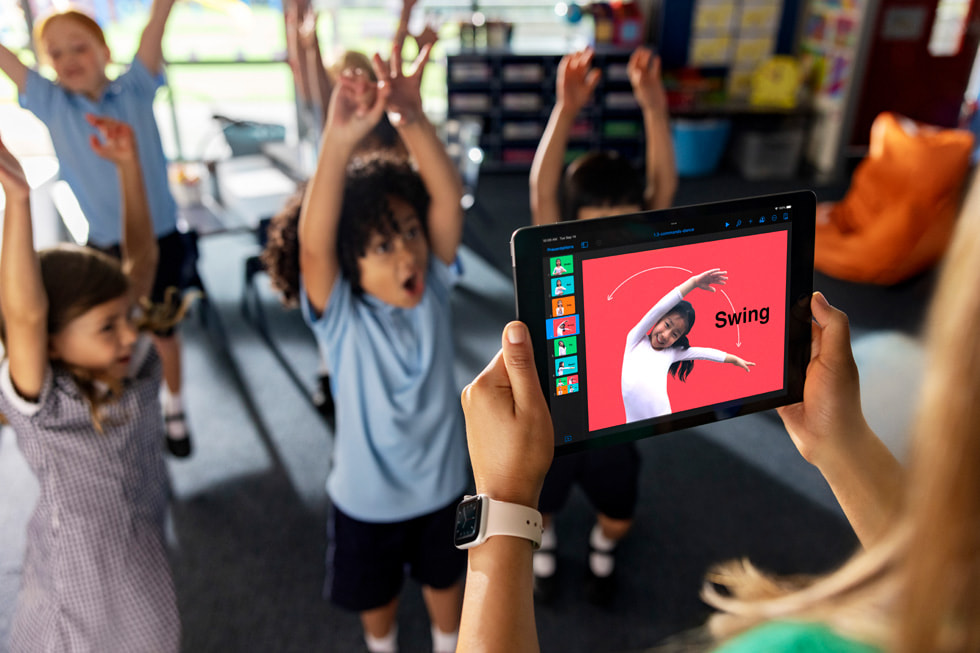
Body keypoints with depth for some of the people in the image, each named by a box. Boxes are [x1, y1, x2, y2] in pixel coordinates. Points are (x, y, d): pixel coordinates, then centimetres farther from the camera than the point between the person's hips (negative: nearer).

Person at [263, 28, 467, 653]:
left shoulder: (434, 287, -19)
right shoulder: (339, 314, -25)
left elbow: (449, 198, -33)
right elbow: (313, 242, -45)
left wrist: (413, 118, -49)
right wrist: (340, 140, -58)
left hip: (442, 481, 2)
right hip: (367, 495, -1)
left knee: (444, 580, 28)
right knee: (376, 594, 26)